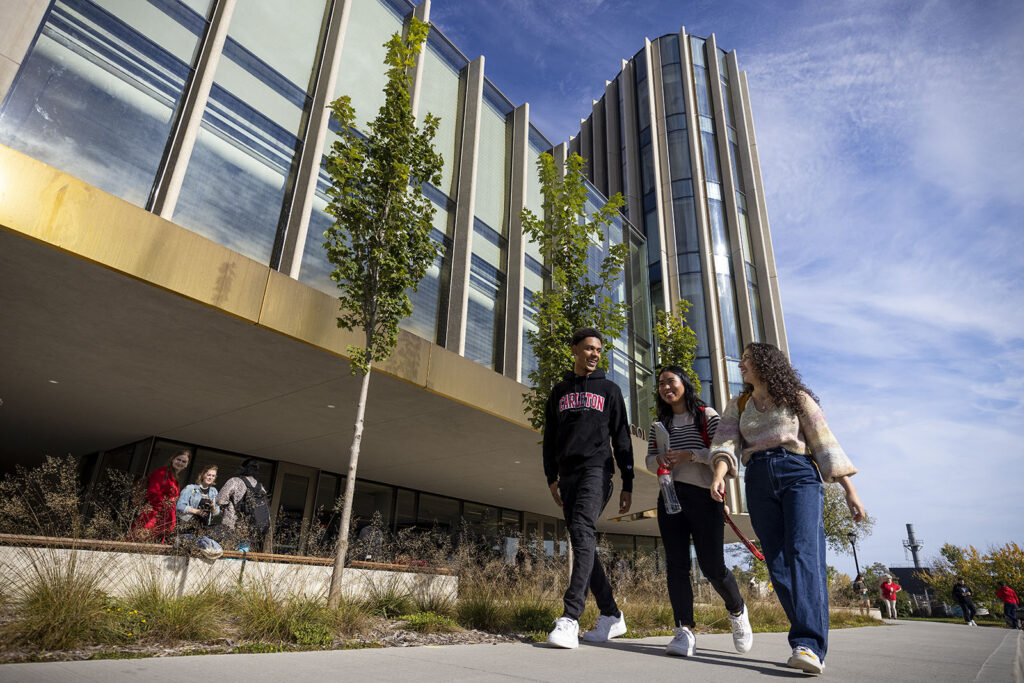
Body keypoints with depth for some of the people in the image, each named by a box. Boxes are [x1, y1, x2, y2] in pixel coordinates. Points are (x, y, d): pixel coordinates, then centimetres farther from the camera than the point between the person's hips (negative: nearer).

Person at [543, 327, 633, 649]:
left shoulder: (609, 389, 10)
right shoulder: (560, 390, 18)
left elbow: (622, 440, 8)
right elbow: (550, 438, 19)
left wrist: (627, 485, 1)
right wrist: (551, 478, 10)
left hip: (596, 469, -4)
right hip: (568, 473, 4)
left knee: (582, 530, -22)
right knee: (583, 542, 4)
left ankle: (570, 617, -24)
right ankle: (611, 616, 16)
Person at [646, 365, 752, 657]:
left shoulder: (707, 415, 5)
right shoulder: (660, 424, 18)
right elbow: (649, 460, 15)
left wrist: (690, 455, -18)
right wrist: (659, 460, -8)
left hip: (703, 495, -4)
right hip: (670, 497, 4)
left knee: (712, 565, -3)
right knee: (676, 564, -2)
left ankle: (737, 611, 26)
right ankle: (684, 632, 2)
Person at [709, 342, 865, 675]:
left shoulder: (796, 398, 10)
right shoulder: (737, 406, 19)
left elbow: (825, 442, 6)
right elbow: (725, 443, 4)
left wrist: (849, 490, 0)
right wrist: (719, 473, -16)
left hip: (798, 475, -3)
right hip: (759, 482, 4)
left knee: (804, 551, -20)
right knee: (777, 563, -2)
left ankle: (808, 645, -27)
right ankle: (812, 640, 6)